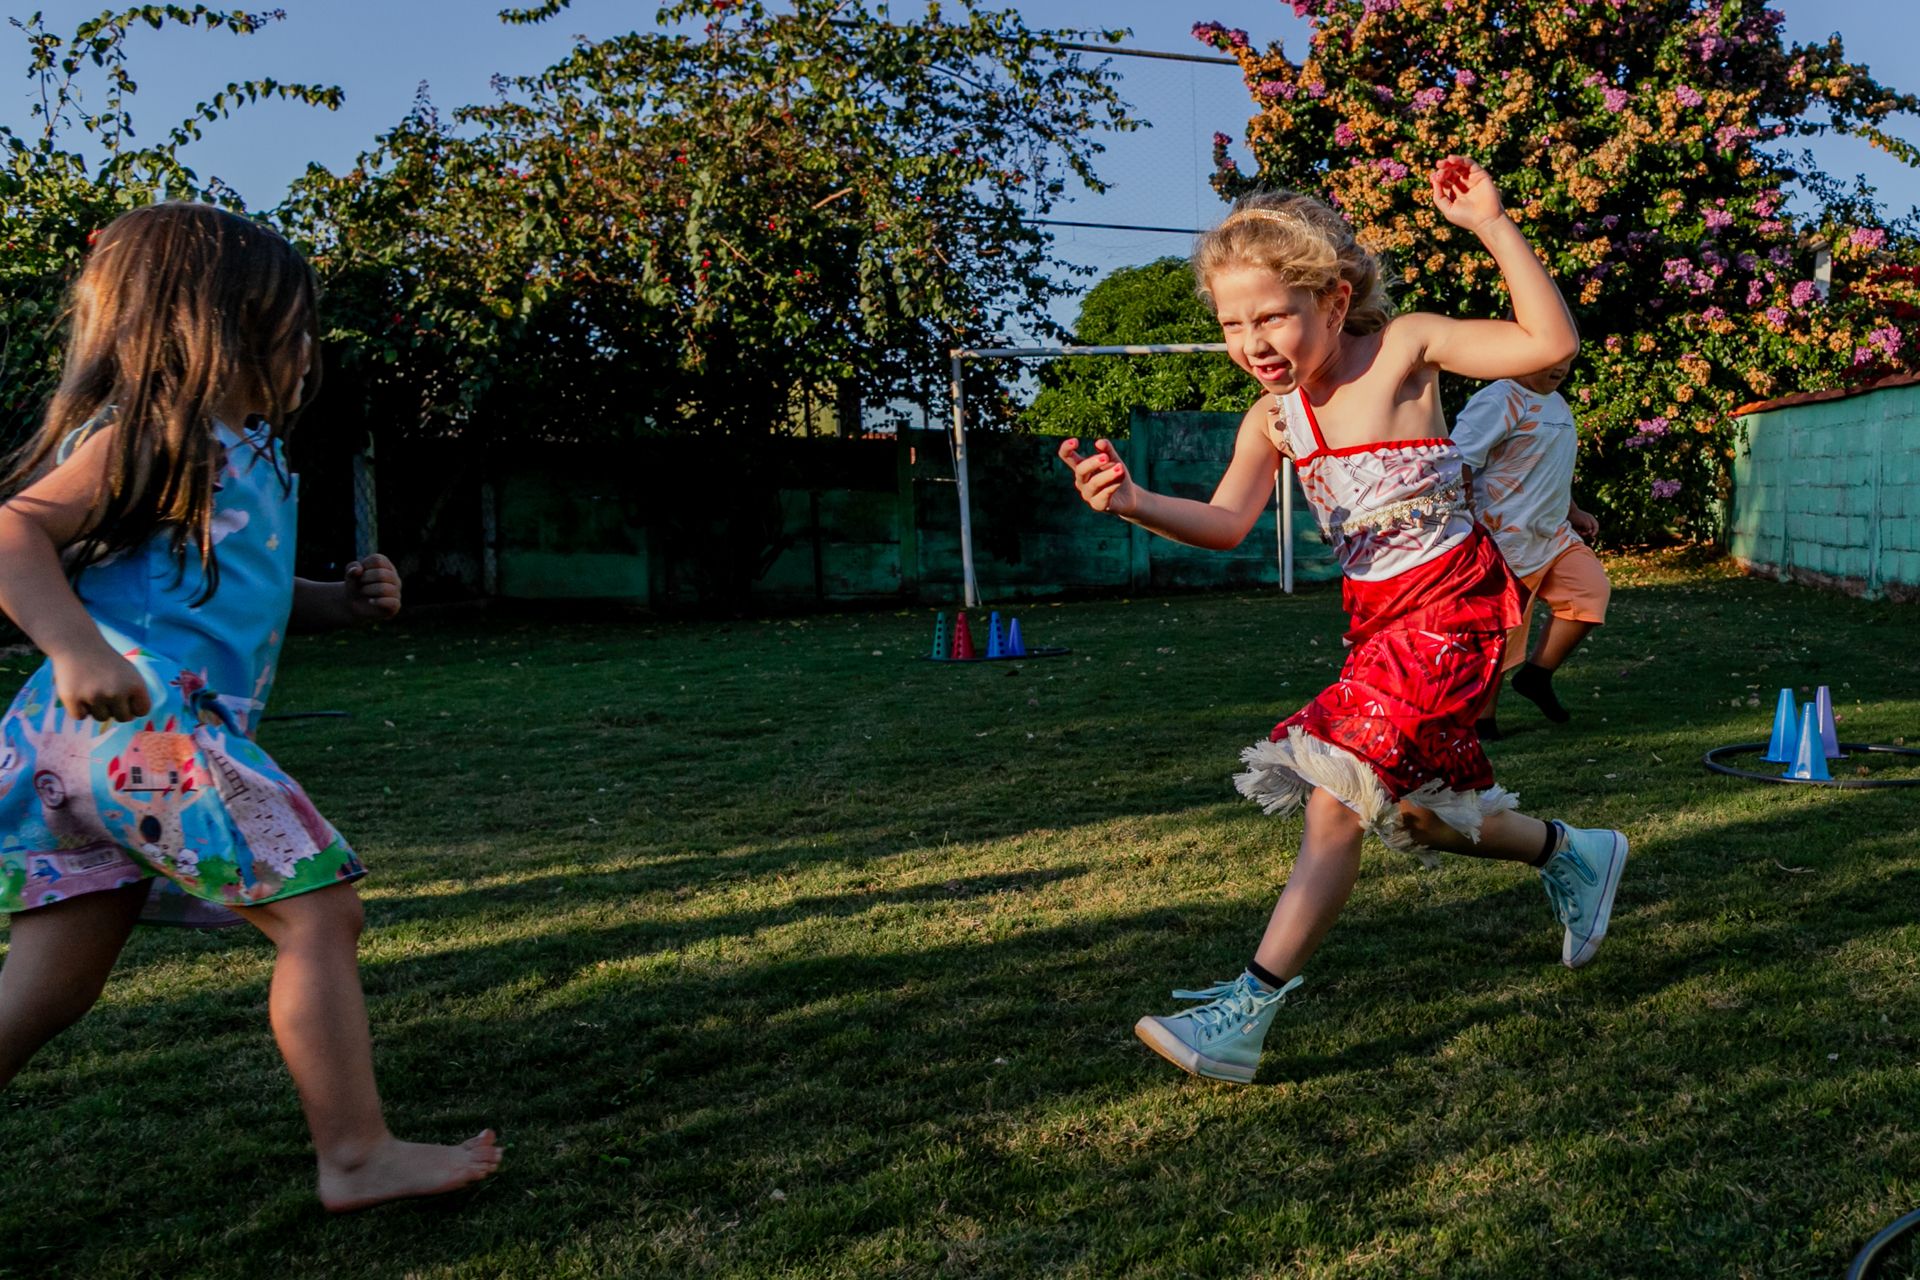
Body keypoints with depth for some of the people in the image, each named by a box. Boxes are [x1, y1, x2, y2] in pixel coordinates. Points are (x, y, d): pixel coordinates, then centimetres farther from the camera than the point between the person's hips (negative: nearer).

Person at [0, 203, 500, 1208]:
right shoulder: (158, 435, -7)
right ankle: (356, 1157, 2)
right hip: (143, 727, -10)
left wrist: (342, 599, 15)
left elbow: (241, 592, 31)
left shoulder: (245, 454, 20)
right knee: (318, 911, -6)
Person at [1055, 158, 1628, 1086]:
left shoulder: (1400, 349, -10)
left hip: (1452, 608, -7)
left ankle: (1248, 1009, -15)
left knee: (1338, 786, -18)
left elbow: (1550, 342, -16)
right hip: (1376, 620, 7)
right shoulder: (1273, 417, 3)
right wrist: (1131, 502, -25)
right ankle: (1574, 854, 46)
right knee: (1420, 809, 18)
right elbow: (1226, 523, -8)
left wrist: (1491, 225, -23)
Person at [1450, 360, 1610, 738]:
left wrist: (1573, 512, 21)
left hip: (1553, 534, 9)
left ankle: (1537, 676, 7)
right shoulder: (1499, 402, -15)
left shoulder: (1556, 403, 16)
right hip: (1505, 539, -9)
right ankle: (1481, 718, 13)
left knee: (1592, 590, -7)